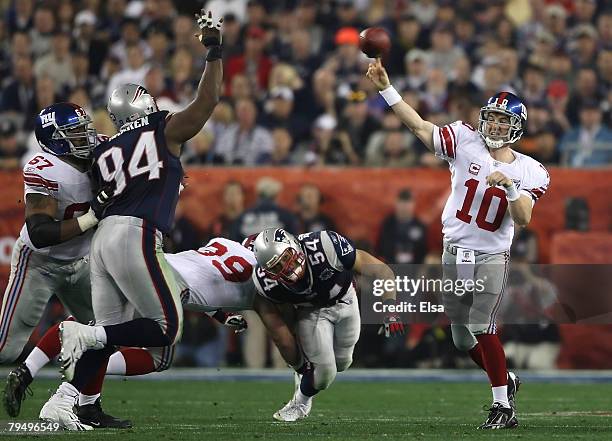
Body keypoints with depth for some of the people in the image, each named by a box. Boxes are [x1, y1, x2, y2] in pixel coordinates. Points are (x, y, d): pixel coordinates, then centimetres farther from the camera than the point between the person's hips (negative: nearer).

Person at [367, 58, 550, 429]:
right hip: (455, 254, 4)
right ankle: (506, 381, 34)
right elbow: (419, 126, -5)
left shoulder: (530, 172, -3)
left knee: (482, 327, -19)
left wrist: (511, 187, -28)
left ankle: (503, 406, -12)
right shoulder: (466, 142, -1)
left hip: (492, 256, -3)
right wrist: (386, 88, -12)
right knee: (463, 338, 10)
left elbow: (523, 220, -12)